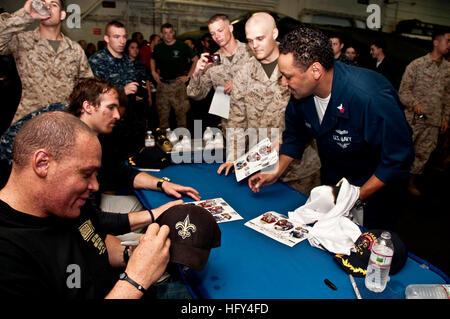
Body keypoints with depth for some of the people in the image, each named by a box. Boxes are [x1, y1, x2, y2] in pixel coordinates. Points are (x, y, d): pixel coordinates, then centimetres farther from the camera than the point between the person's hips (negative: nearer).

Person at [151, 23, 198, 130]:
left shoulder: (182, 46, -1)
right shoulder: (158, 48, 9)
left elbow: (195, 60, 1)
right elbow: (153, 60, 28)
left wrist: (188, 76, -4)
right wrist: (153, 72, 12)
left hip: (178, 83, -3)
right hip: (162, 84, 3)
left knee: (181, 111, -3)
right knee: (162, 112, 7)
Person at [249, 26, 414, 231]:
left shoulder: (371, 98, -37)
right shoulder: (300, 91, -16)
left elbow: (398, 160, -27)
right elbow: (295, 136, 2)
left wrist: (358, 196, -26)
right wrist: (276, 172, -7)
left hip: (377, 183, -5)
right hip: (333, 179, 5)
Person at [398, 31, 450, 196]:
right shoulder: (416, 65, -5)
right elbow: (403, 91, -5)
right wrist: (415, 104, -22)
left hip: (434, 121, 4)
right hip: (413, 118, -4)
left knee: (423, 153, 9)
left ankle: (411, 182, 25)